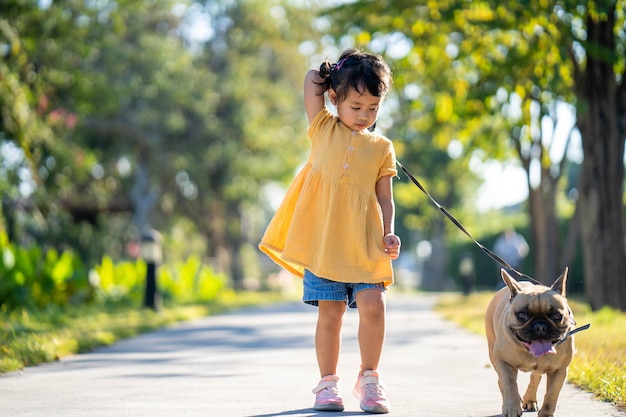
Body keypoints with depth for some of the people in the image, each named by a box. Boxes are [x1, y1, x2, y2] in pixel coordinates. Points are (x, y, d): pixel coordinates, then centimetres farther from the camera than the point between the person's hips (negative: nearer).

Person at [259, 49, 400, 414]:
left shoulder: (382, 147, 10)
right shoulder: (324, 129, 9)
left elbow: (385, 198, 8)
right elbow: (312, 81, 4)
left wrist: (389, 234, -4)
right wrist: (335, 75, 18)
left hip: (366, 245, 1)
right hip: (323, 242, 0)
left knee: (373, 307, -10)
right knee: (330, 313, 2)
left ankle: (369, 378, 8)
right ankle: (328, 382, 14)